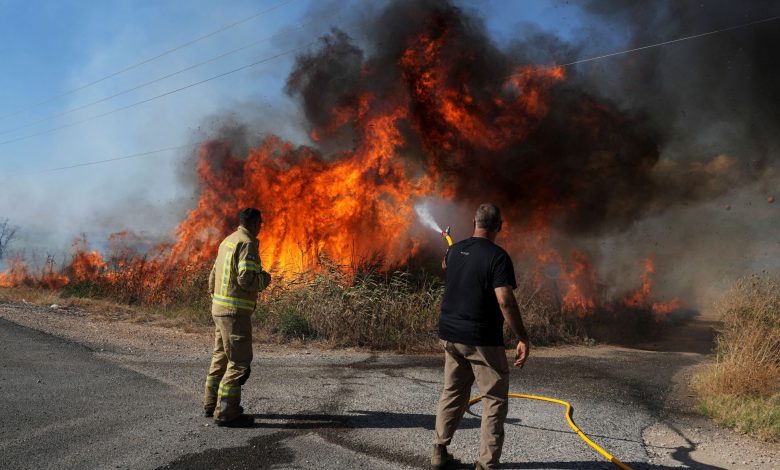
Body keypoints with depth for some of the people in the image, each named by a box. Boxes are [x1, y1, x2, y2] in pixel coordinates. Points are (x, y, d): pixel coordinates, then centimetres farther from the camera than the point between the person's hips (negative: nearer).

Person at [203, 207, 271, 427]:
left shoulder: (228, 241, 15)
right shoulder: (247, 244, -14)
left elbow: (213, 276, 20)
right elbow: (246, 279, -24)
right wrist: (264, 278, -5)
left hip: (220, 309, 10)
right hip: (235, 312, -10)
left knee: (221, 357, 19)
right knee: (239, 362, -4)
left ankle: (212, 404, 29)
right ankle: (226, 413, -2)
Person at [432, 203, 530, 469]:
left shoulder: (455, 250, 6)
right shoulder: (497, 257, -14)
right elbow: (505, 301, -22)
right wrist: (523, 339, -16)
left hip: (450, 334, 7)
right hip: (482, 339, -6)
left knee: (452, 393, 18)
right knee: (495, 400, 5)